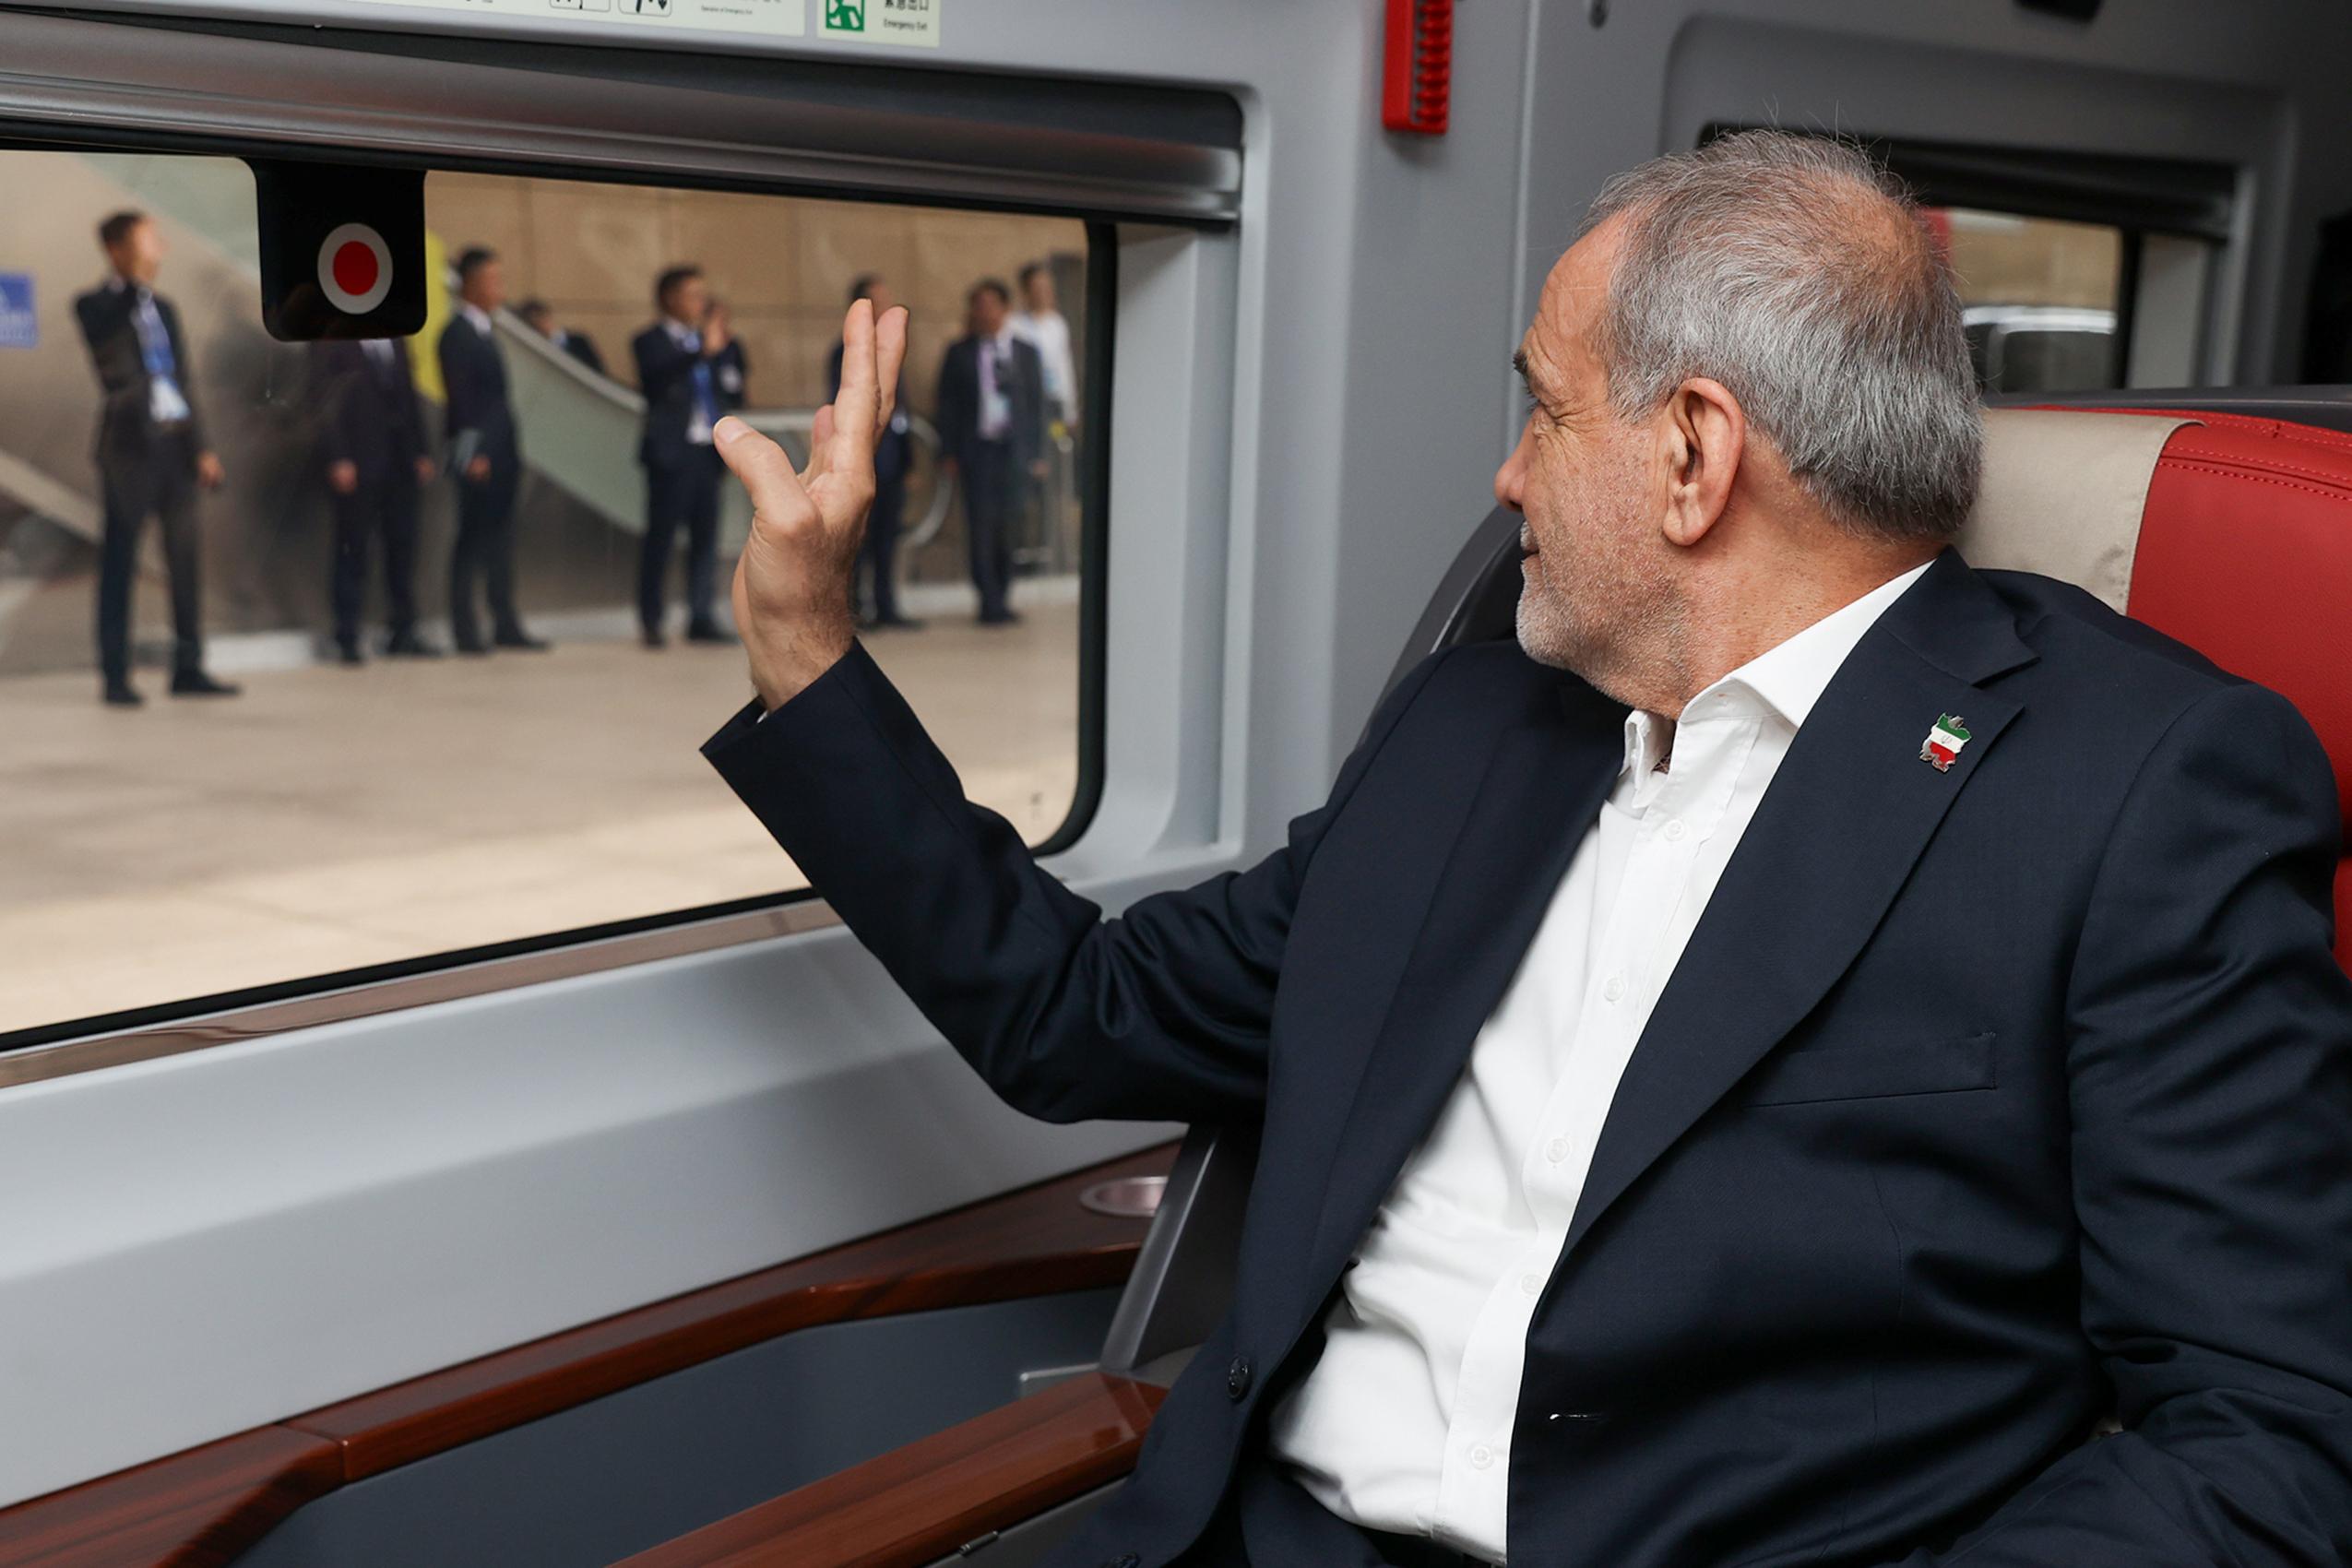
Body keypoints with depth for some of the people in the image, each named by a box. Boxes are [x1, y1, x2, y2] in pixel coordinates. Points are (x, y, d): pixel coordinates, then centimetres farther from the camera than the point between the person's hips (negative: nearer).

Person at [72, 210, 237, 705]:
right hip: (130, 442, -6)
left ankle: (188, 668, 10)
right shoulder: (95, 305, -1)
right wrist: (134, 279, -24)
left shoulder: (163, 307, 17)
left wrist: (202, 445, 10)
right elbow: (105, 330, -25)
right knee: (119, 562, -2)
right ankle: (115, 675, 2)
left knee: (186, 558, 5)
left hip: (176, 441, 6)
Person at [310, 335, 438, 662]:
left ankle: (402, 634, 14)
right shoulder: (331, 338, -3)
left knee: (402, 546, 6)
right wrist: (338, 460, -15)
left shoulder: (395, 339, 14)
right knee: (353, 548, -1)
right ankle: (347, 639, 5)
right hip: (358, 460, -5)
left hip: (399, 459, 5)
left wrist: (421, 451, 9)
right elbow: (325, 402, -8)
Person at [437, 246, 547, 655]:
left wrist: (511, 451, 13)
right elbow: (461, 398, -15)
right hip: (477, 455, -8)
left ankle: (506, 625, 14)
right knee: (471, 541, -3)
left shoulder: (486, 331, 15)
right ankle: (465, 631, 2)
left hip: (501, 453, 8)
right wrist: (473, 454, -19)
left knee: (500, 539, 10)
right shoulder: (458, 334, -10)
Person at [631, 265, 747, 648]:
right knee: (661, 535, -3)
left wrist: (726, 346, 0)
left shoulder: (708, 340, 16)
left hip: (706, 453, 6)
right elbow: (658, 378, -23)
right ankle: (651, 622, 0)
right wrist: (704, 350, -32)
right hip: (671, 452, -6)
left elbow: (735, 393, 13)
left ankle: (701, 619, 9)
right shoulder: (651, 342, -1)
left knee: (705, 537, 5)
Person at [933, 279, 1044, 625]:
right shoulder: (960, 353, 7)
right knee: (981, 525, -8)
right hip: (977, 450, -1)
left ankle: (1001, 600, 14)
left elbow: (1036, 404, 10)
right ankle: (990, 601, -5)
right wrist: (949, 452, -2)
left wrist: (1037, 454, 4)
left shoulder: (1026, 353, 11)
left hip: (1013, 450, 1)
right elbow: (947, 403, 6)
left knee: (1006, 528, 2)